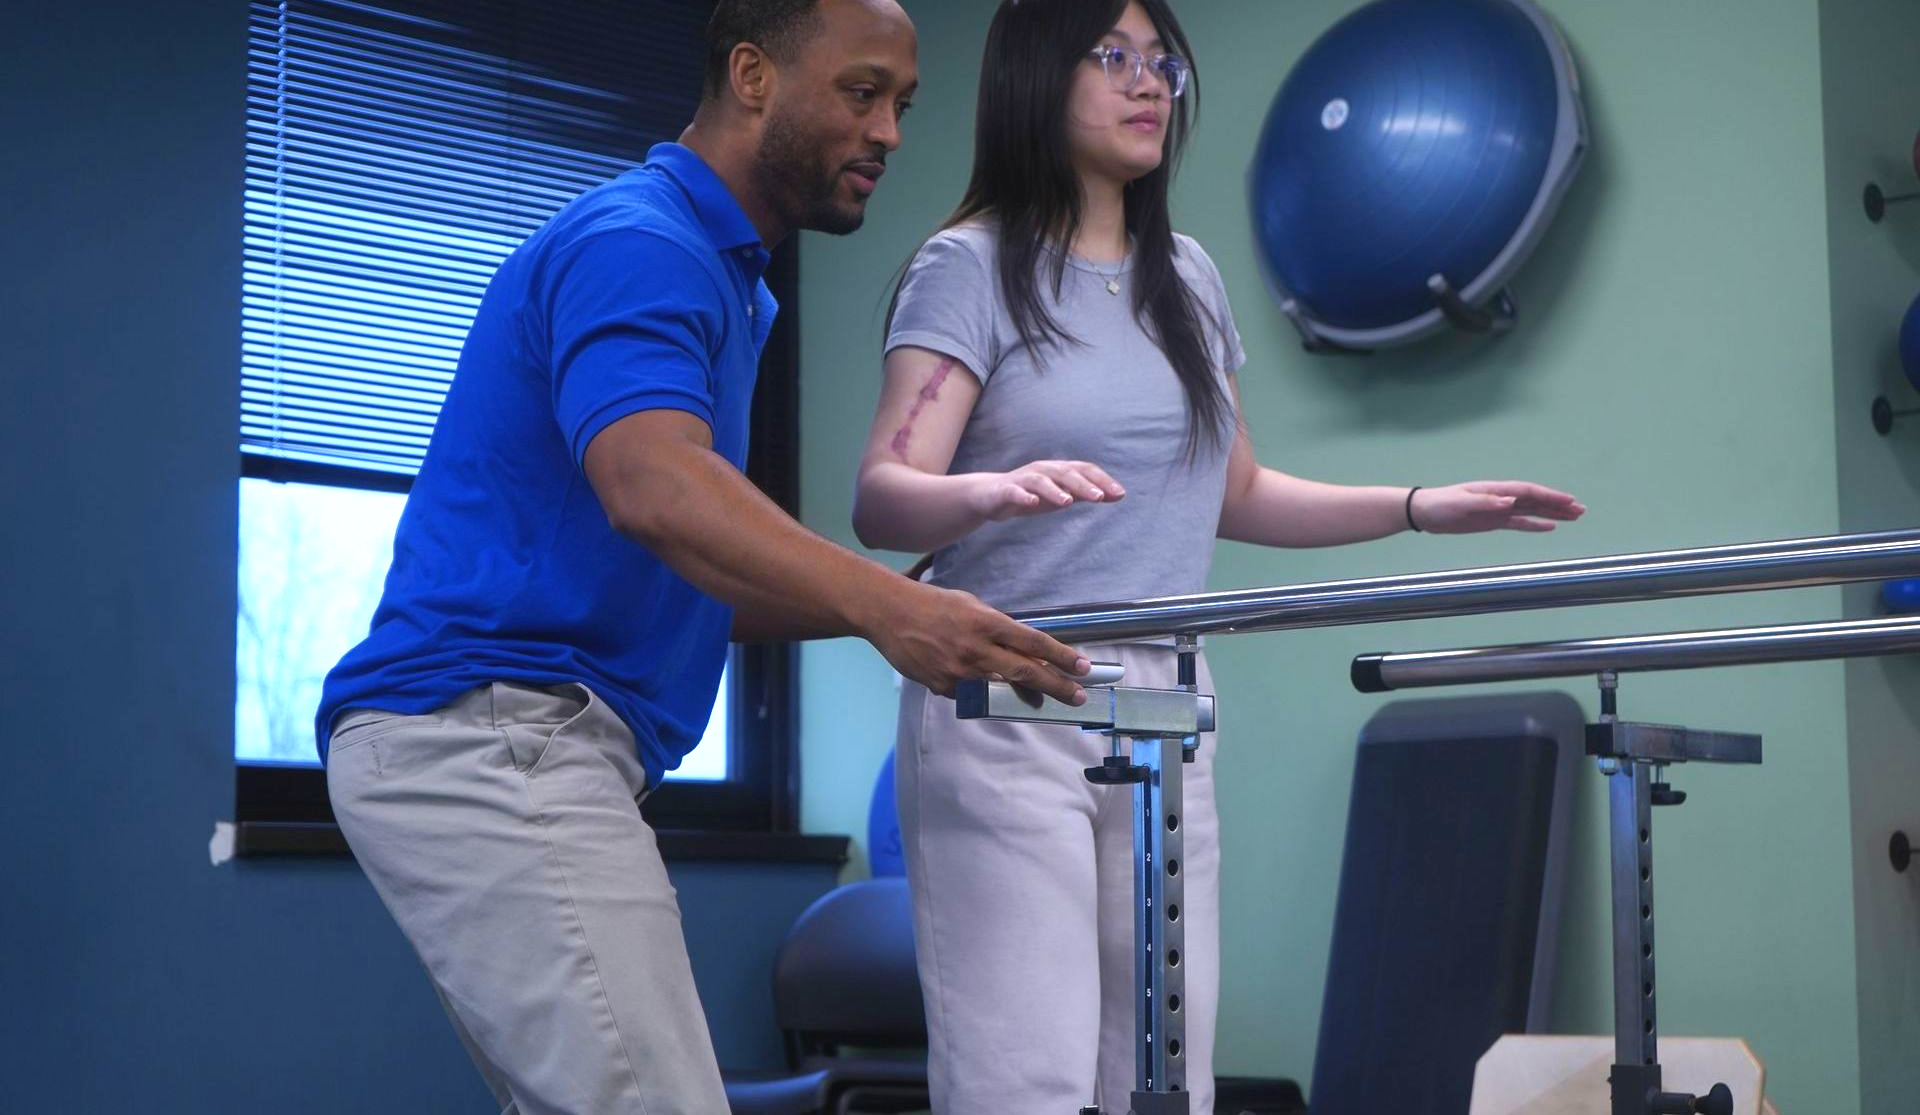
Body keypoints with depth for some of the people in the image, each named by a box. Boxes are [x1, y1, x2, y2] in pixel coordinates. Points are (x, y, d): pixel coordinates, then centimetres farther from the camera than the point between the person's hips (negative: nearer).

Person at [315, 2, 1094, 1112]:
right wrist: (884, 606, -43)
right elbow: (654, 487, -31)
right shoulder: (632, 243, -11)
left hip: (529, 748, 11)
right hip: (489, 730, -11)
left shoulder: (728, 280, 21)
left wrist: (892, 608, 7)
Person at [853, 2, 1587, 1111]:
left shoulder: (1188, 279, 17)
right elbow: (883, 498, -15)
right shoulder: (973, 268, -3)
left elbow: (1234, 495, 26)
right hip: (1006, 712, -6)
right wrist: (995, 491, -36)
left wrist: (1421, 507, 17)